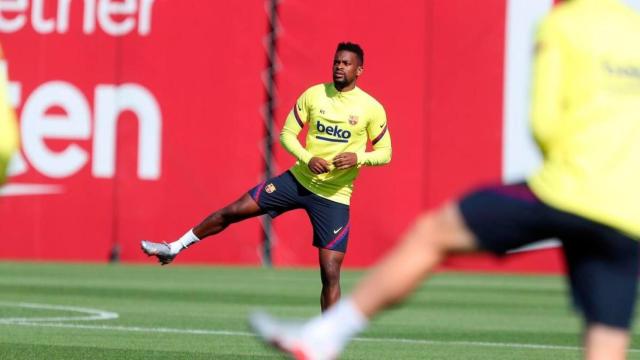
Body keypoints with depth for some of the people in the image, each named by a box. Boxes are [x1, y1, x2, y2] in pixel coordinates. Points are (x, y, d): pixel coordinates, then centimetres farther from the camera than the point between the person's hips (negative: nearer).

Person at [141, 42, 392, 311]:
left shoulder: (372, 108, -6)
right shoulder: (313, 95, 0)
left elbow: (385, 152, 1)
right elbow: (287, 133, 6)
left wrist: (358, 157, -19)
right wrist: (307, 158, -13)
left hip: (334, 196, -3)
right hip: (300, 180, 3)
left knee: (330, 274, -8)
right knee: (232, 211, 0)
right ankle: (174, 248, 17)